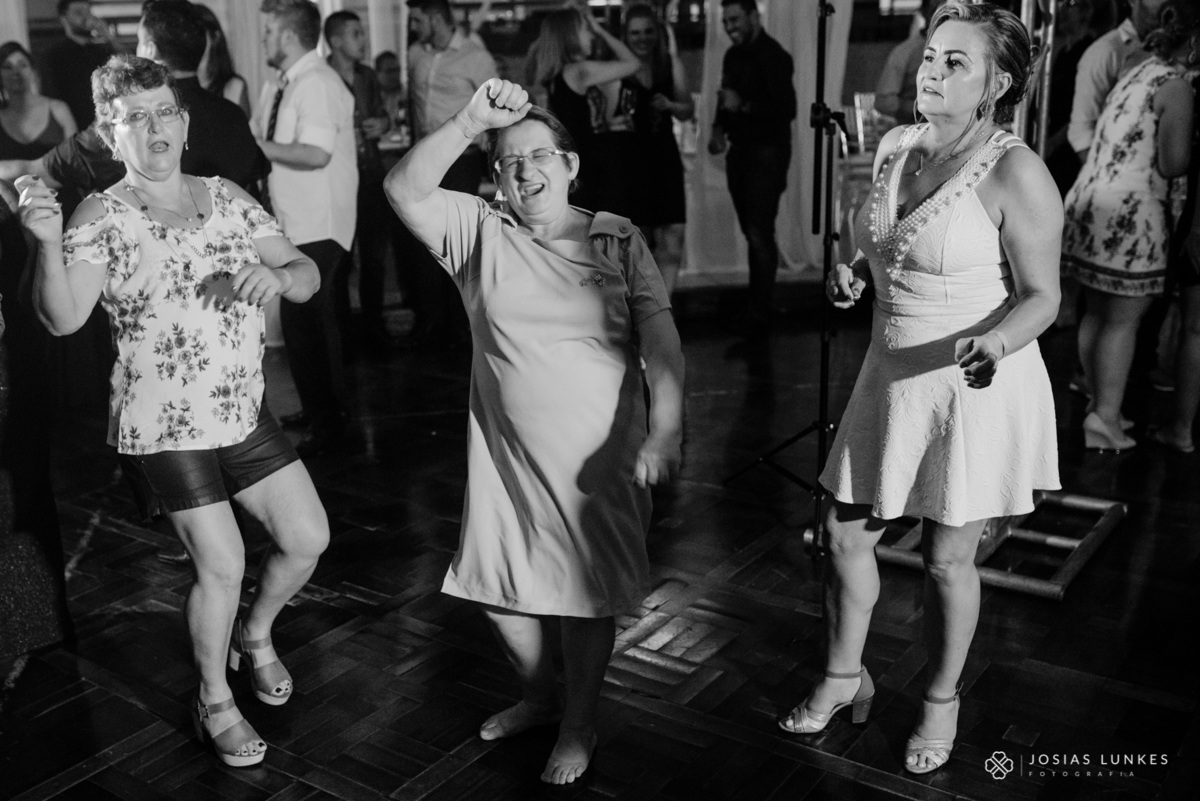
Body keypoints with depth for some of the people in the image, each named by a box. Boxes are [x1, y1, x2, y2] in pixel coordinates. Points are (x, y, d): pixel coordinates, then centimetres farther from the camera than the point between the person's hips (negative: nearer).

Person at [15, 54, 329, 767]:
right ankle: (215, 701, 25)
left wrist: (279, 276, -19)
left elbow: (307, 275, 4)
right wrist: (49, 245, -35)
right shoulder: (103, 215, -9)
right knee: (223, 566, -2)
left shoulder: (228, 198, 4)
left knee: (308, 539, 8)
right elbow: (63, 320, -19)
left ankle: (255, 635, 39)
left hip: (246, 413, 5)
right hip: (164, 428, -5)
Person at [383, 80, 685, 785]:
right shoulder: (479, 232, -1)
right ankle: (539, 696, 42)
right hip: (505, 454, 2)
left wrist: (664, 431, -22)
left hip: (599, 458, -2)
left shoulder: (619, 240, -3)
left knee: (586, 595, 9)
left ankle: (580, 724, 33)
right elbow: (404, 191, -15)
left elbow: (660, 335, -10)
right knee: (500, 590, 14)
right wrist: (470, 122, -26)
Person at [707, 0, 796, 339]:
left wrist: (742, 107, -21)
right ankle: (759, 303, 17)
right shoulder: (733, 55, 11)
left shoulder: (774, 57, -13)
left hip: (767, 152, -8)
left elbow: (786, 109, -20)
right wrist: (719, 129, 5)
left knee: (759, 233, -10)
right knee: (752, 232, 10)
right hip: (740, 151, 8)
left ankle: (760, 315, -5)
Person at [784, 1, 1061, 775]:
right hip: (893, 377, 6)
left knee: (948, 560, 8)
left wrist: (994, 341, -33)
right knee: (847, 535, 12)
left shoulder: (1015, 173, -17)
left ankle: (942, 699, 34)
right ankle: (845, 675, 36)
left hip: (976, 386, -6)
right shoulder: (896, 148, 4)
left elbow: (1042, 297, -14)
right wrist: (853, 274, -1)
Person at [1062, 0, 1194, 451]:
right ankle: (1104, 417, 4)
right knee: (1123, 319, 1)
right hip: (1129, 212, -8)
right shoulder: (1176, 87, -7)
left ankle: (1099, 404, 25)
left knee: (1096, 312, 15)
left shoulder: (1136, 74, 16)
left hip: (1087, 202, 8)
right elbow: (1173, 164, -13)